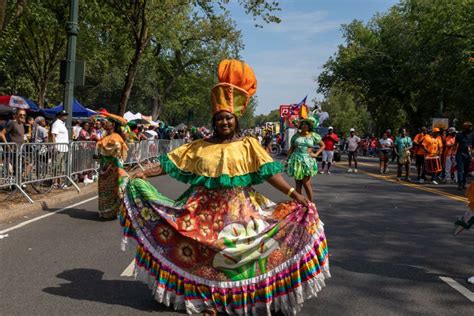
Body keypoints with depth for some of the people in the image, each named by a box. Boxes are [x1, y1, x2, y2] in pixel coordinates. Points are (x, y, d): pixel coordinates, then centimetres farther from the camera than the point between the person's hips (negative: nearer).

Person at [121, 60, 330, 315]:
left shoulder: (248, 145, 0)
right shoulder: (200, 147, 7)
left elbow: (269, 173, -7)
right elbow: (171, 164, 7)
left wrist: (294, 194, -17)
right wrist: (144, 174, -1)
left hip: (239, 210, -2)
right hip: (205, 209, 2)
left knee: (236, 251, -1)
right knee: (203, 253, 6)